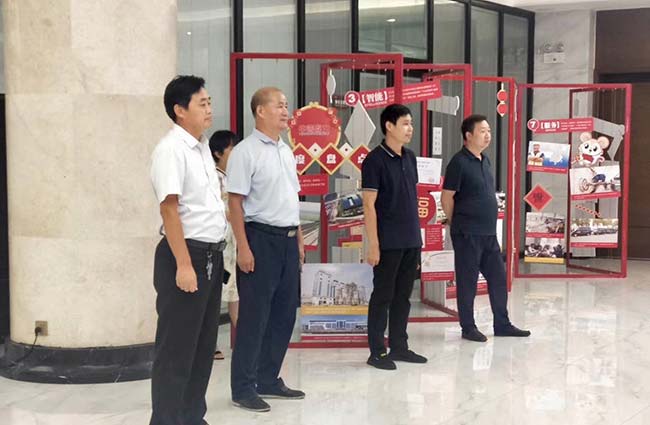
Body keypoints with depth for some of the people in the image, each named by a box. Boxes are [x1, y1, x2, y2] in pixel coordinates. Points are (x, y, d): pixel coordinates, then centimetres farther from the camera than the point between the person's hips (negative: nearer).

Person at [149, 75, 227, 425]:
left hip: (211, 254, 9)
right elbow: (169, 209, -21)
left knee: (203, 343, 16)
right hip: (186, 254, -9)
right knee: (177, 347, -1)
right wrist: (183, 264, -24)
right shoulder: (171, 149, -15)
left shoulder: (202, 147, 12)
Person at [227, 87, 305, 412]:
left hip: (287, 239, 8)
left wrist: (298, 239, 17)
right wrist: (243, 248, -18)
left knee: (284, 313, 13)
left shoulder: (286, 151, 14)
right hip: (261, 238, -8)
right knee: (255, 315, -1)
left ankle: (268, 379, 26)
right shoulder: (245, 152, -10)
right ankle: (243, 387, 11)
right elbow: (235, 202, -14)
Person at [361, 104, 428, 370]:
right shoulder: (375, 160, -10)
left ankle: (399, 347, 23)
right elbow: (369, 204, -12)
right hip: (388, 243, -7)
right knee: (382, 296, 2)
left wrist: (417, 237, 14)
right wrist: (373, 244, -15)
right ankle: (377, 352, 10)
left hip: (411, 241, 7)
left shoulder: (409, 158, 11)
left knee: (403, 296, 13)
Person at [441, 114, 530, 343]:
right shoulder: (459, 162, -12)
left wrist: (488, 223, 15)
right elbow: (447, 198, -10)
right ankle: (468, 328, 13)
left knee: (498, 277, 12)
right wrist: (461, 223, 0)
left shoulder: (485, 160, 12)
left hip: (489, 233, 8)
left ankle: (502, 324, 22)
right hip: (467, 235, -8)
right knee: (467, 281, 2)